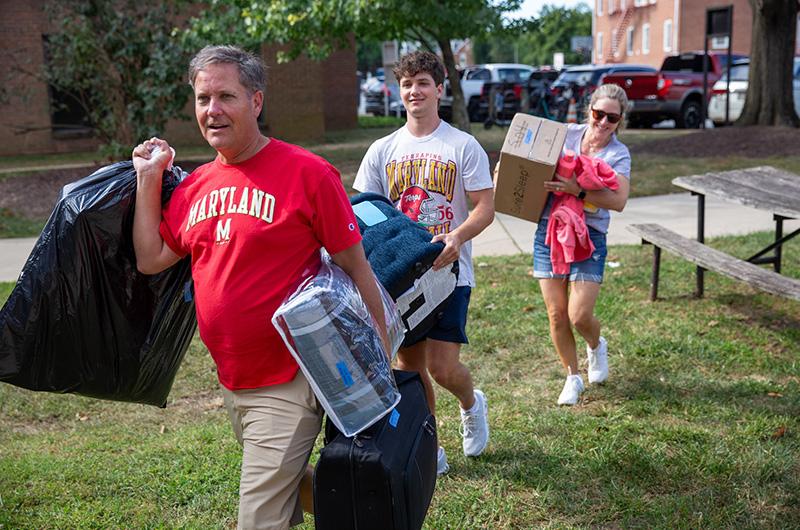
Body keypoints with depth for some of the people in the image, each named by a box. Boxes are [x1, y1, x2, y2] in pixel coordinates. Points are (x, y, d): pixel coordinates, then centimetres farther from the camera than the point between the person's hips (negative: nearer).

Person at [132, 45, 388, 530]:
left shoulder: (306, 173, -14)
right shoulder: (194, 186, 6)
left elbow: (356, 267, -11)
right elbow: (150, 260, 8)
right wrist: (148, 178, 6)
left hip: (287, 385, -7)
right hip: (231, 381, 7)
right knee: (291, 484, 24)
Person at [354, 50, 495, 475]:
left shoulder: (463, 146, -1)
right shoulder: (382, 150, 9)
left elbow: (485, 208, -5)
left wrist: (458, 236, -24)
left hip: (448, 270, -3)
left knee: (442, 367, -9)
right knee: (408, 365, 8)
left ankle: (471, 404, 27)